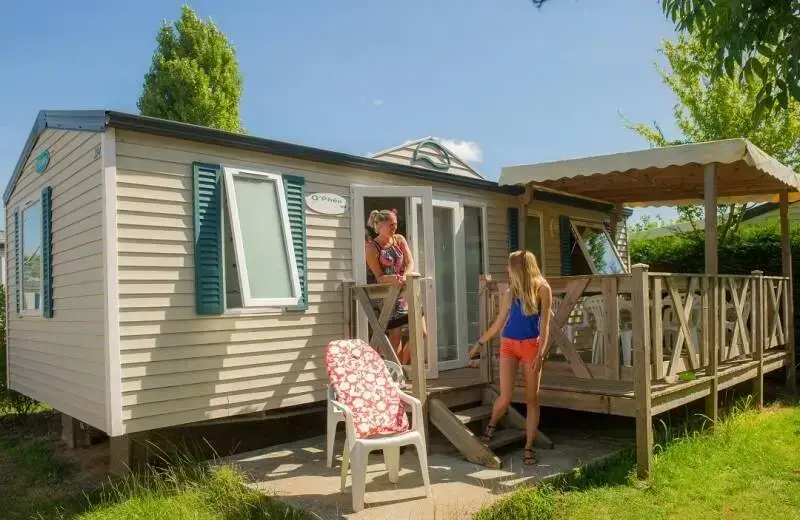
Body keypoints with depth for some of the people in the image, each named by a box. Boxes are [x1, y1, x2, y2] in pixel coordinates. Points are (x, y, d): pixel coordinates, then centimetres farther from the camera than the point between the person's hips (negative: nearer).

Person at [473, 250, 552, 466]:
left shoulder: (542, 289, -3)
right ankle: (491, 424, 26)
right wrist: (480, 341, 19)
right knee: (505, 397, -4)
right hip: (508, 344, 2)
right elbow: (498, 323, 16)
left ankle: (529, 447, 10)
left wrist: (540, 353, -14)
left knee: (532, 398, 2)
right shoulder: (510, 293, 7)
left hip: (531, 345, -2)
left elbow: (544, 324, -5)